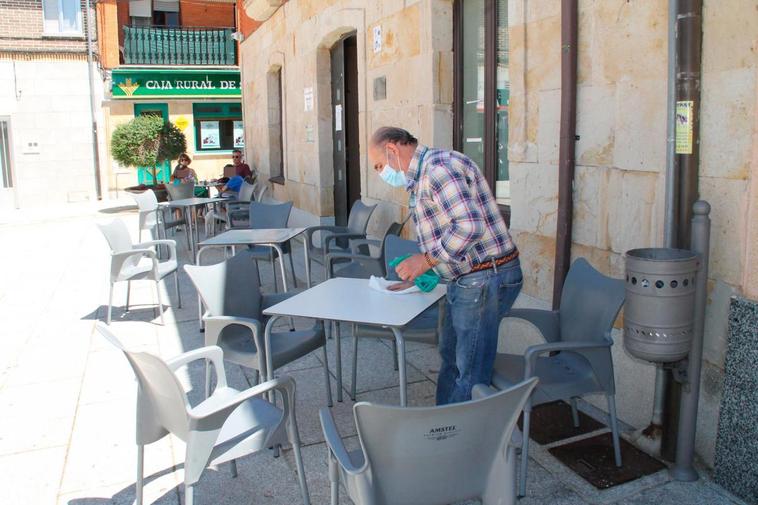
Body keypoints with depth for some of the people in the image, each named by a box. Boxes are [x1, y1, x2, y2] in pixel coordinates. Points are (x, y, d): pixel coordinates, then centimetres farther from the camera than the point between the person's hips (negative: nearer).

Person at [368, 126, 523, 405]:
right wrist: (416, 275, 15)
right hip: (466, 280, 11)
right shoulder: (421, 178, 16)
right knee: (450, 358, 22)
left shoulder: (439, 166, -18)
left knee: (470, 372, 0)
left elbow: (470, 225, -27)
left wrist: (426, 259, -19)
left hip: (485, 279, -11)